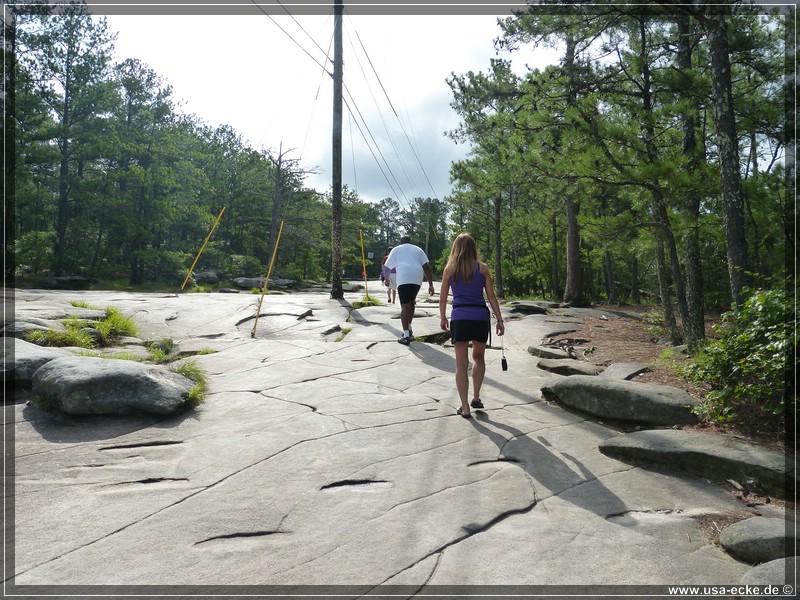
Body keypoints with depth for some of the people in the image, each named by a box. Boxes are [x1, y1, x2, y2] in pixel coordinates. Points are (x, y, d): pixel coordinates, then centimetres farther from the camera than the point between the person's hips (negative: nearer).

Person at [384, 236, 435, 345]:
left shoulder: (396, 249, 23)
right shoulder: (418, 249, 26)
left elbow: (388, 266, 22)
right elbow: (426, 267, 14)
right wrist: (430, 285, 11)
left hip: (403, 278, -3)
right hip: (417, 278, 3)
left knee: (405, 305, -8)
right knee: (411, 301, 24)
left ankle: (406, 336, -17)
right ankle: (408, 329, 29)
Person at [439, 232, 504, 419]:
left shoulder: (450, 269, 5)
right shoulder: (482, 268, 5)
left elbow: (443, 298, 7)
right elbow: (491, 296, 3)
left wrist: (443, 318, 20)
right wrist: (499, 320, 7)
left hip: (459, 318, -1)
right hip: (480, 317, 1)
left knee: (461, 363, 5)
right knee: (478, 357, 24)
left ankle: (465, 408, 6)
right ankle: (476, 397, 20)